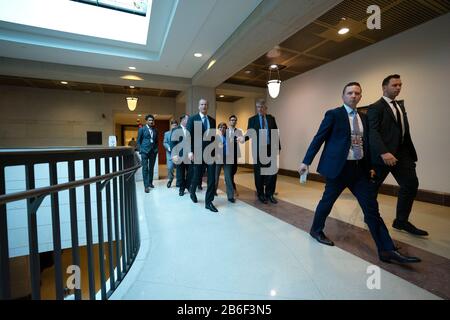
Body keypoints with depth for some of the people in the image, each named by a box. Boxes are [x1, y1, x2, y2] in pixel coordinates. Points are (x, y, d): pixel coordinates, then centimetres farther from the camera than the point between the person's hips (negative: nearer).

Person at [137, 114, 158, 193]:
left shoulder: (155, 130, 12)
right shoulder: (142, 129, 2)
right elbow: (138, 141, 2)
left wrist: (156, 149, 7)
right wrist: (140, 150, -6)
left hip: (153, 151, 4)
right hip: (145, 151, -4)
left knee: (151, 168, 10)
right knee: (145, 168, -5)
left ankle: (150, 183, 23)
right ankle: (146, 186, -4)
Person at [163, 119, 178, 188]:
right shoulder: (166, 133, 13)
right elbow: (165, 143, 6)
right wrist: (169, 148, -12)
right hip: (170, 153, 1)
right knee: (170, 167, -7)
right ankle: (170, 179, 20)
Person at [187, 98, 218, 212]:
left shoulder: (212, 120, 13)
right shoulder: (192, 119, 2)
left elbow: (214, 137, 14)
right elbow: (189, 136, -5)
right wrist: (190, 151, -14)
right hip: (198, 152, -3)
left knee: (212, 177, -3)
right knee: (197, 176, 9)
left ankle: (208, 202, 8)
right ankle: (192, 191, 41)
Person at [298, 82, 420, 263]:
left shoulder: (363, 118, 14)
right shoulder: (333, 114, -4)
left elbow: (365, 143, 16)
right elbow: (319, 139, -7)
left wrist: (370, 167, 14)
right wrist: (306, 162, -10)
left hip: (359, 168, 6)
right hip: (338, 167, -6)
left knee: (371, 208, 5)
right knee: (327, 201, 6)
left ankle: (387, 250, 14)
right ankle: (316, 230, 28)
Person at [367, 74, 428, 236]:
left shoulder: (400, 105, 19)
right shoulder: (375, 107, -7)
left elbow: (404, 130, 17)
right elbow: (373, 132, -18)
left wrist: (410, 151, 10)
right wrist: (383, 152, -29)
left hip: (402, 152, 8)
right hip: (383, 154, -7)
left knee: (411, 184, 2)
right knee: (373, 186, 5)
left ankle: (401, 221, 15)